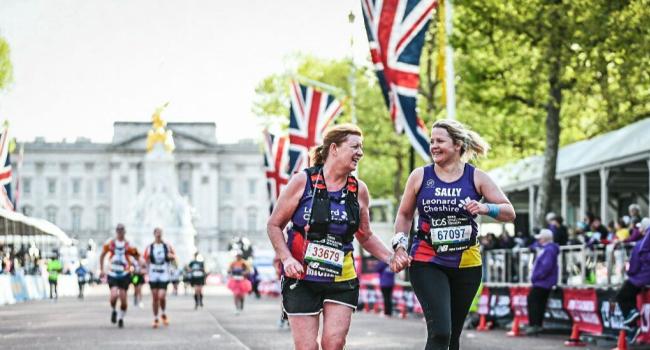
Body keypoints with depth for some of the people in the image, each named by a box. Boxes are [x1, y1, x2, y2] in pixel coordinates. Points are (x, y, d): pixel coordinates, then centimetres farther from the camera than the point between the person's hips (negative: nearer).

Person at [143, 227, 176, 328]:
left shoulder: (167, 246, 5)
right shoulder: (149, 247, 6)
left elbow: (174, 258, 9)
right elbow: (146, 260, 13)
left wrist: (171, 256, -12)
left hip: (164, 275, -1)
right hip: (153, 275, 1)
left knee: (161, 296, -13)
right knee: (155, 298, 2)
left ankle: (163, 314, 15)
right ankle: (155, 319, 14)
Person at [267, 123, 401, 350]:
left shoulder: (359, 190, 5)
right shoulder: (302, 182, -5)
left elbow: (365, 236, 17)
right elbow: (274, 225, 0)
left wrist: (390, 258, 2)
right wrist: (286, 258, -15)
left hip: (341, 281, 3)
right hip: (301, 280, -2)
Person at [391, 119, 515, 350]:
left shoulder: (476, 178, 1)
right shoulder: (420, 176, 1)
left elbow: (509, 213, -1)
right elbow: (404, 214, 13)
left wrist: (485, 208, -20)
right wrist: (400, 245, -2)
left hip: (466, 265, 2)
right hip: (427, 263, -2)